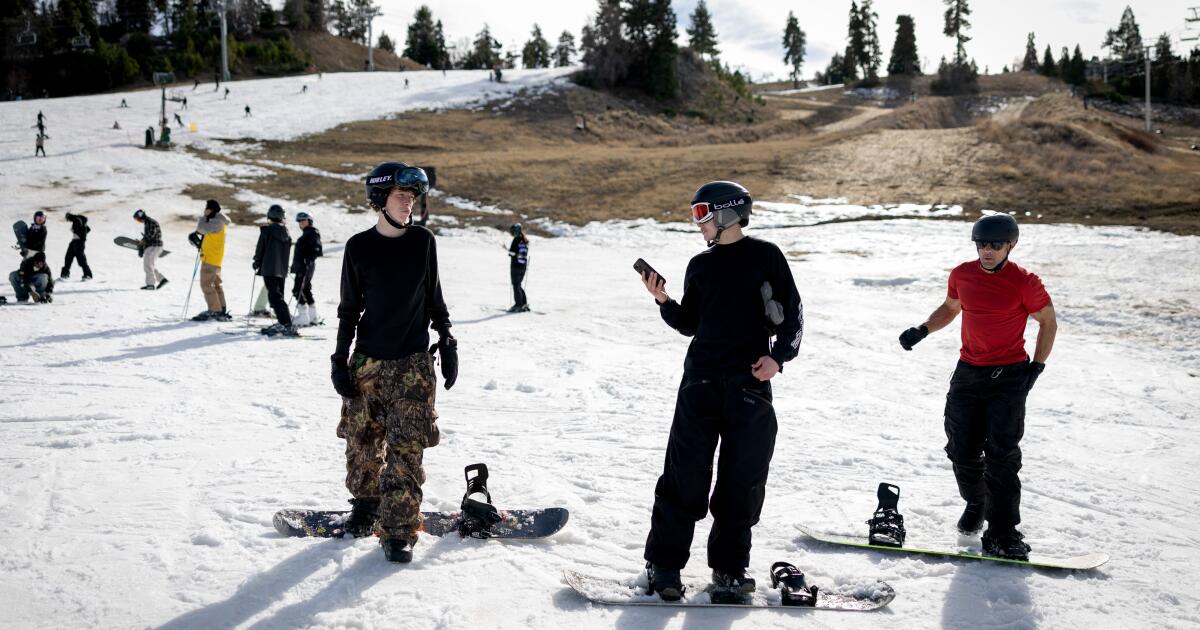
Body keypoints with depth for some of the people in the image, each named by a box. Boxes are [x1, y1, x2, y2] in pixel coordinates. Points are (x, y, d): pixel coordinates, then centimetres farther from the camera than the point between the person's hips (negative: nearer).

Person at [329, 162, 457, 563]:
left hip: (413, 363, 0)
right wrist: (340, 359, 1)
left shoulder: (423, 242, 3)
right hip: (368, 362, 0)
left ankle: (399, 529, -3)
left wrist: (448, 346, 10)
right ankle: (365, 504, 29)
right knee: (363, 441, 6)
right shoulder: (360, 247, 0)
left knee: (406, 447, -6)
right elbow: (349, 309, 5)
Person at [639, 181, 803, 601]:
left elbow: (792, 313, 2)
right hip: (701, 382, 2)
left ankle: (729, 565, 15)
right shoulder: (700, 265, 13)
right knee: (685, 475, -3)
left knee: (743, 479, 3)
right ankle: (663, 562, 3)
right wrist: (663, 302, -1)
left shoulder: (765, 256, 2)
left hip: (751, 384, -2)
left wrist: (779, 355, -11)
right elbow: (689, 325, 14)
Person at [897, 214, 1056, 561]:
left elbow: (1048, 322, 1)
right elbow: (950, 308, 21)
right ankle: (975, 504, 33)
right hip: (968, 373, 4)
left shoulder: (1024, 283, -9)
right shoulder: (962, 275, 3)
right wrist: (922, 331, 6)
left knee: (1001, 455, -10)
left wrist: (1036, 367, -5)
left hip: (1009, 376, -4)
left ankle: (1002, 534, -5)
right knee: (962, 450, 4)